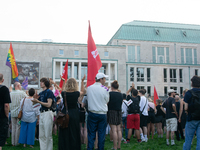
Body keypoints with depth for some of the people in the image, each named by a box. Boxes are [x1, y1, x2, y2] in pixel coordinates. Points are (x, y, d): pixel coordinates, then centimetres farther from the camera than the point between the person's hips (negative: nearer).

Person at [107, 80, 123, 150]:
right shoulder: (121, 94, 8)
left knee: (114, 130, -6)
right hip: (119, 112, 6)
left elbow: (107, 103, -7)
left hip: (112, 112, -6)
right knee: (119, 130, 9)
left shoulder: (110, 93, -10)